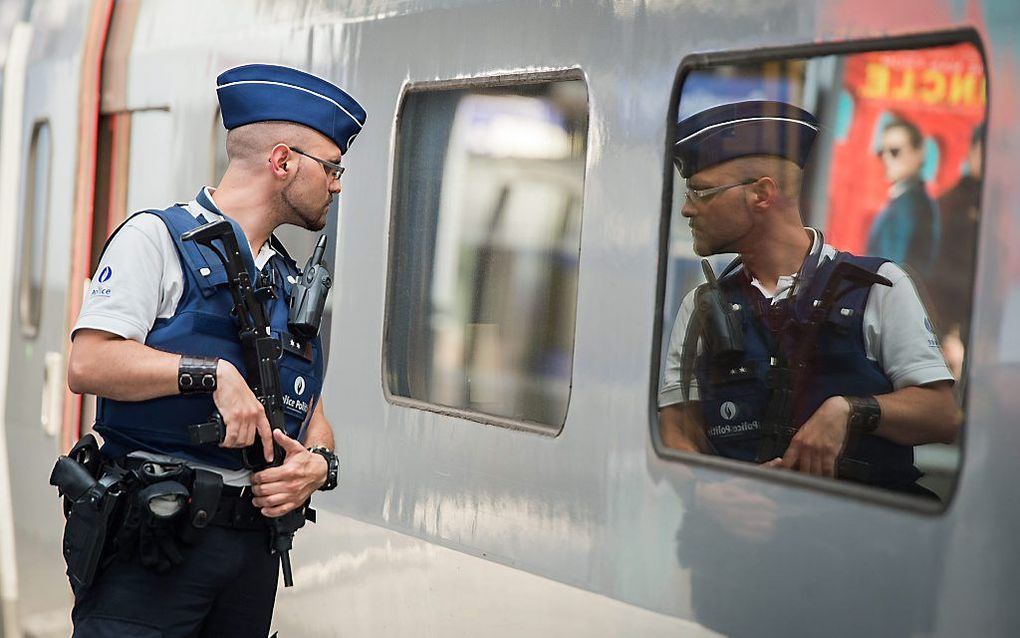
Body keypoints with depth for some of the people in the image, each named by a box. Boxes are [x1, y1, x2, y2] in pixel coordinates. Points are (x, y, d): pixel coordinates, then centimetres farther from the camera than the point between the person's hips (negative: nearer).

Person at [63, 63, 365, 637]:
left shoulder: (294, 283, 19)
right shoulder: (158, 238, -2)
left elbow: (313, 416, 20)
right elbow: (88, 365, -13)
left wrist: (319, 463, -3)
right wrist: (214, 373, -19)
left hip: (254, 541, 7)